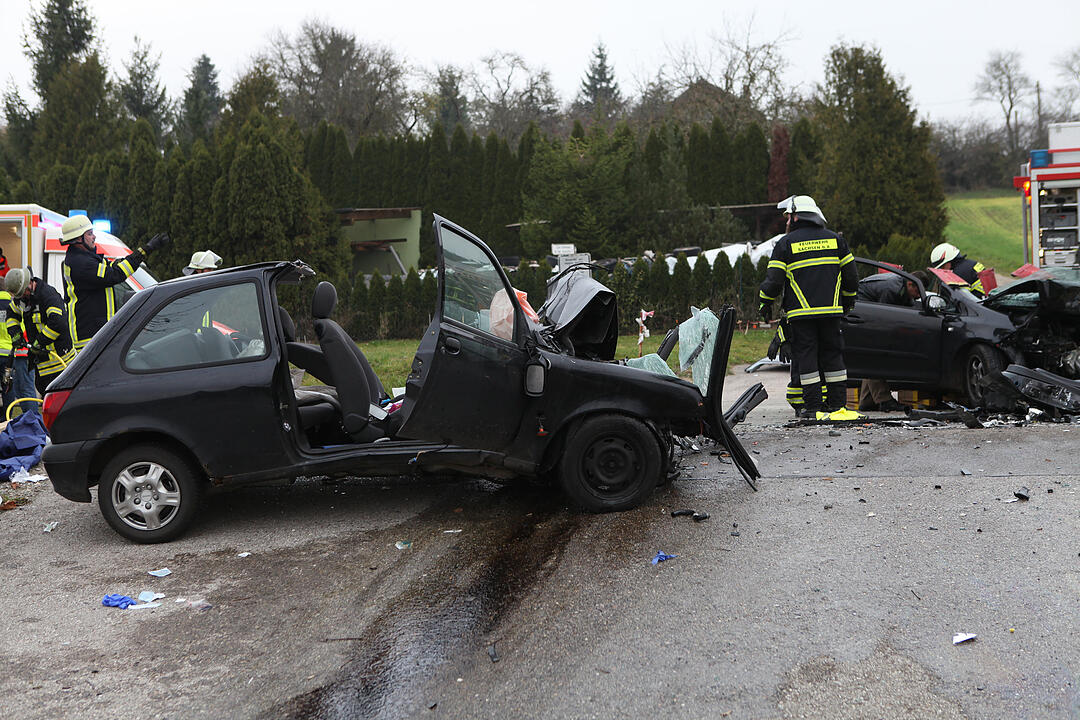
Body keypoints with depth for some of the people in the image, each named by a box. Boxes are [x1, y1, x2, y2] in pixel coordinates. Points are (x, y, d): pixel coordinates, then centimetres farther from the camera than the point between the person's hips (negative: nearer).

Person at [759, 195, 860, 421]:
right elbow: (850, 273, 14)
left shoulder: (785, 243, -2)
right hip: (831, 310, 3)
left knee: (806, 357, 0)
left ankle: (813, 407, -1)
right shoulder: (835, 239, 10)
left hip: (800, 312, -3)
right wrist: (849, 298, 29)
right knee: (832, 355, 9)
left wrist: (766, 303, 9)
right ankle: (837, 404, 10)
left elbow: (774, 278, -5)